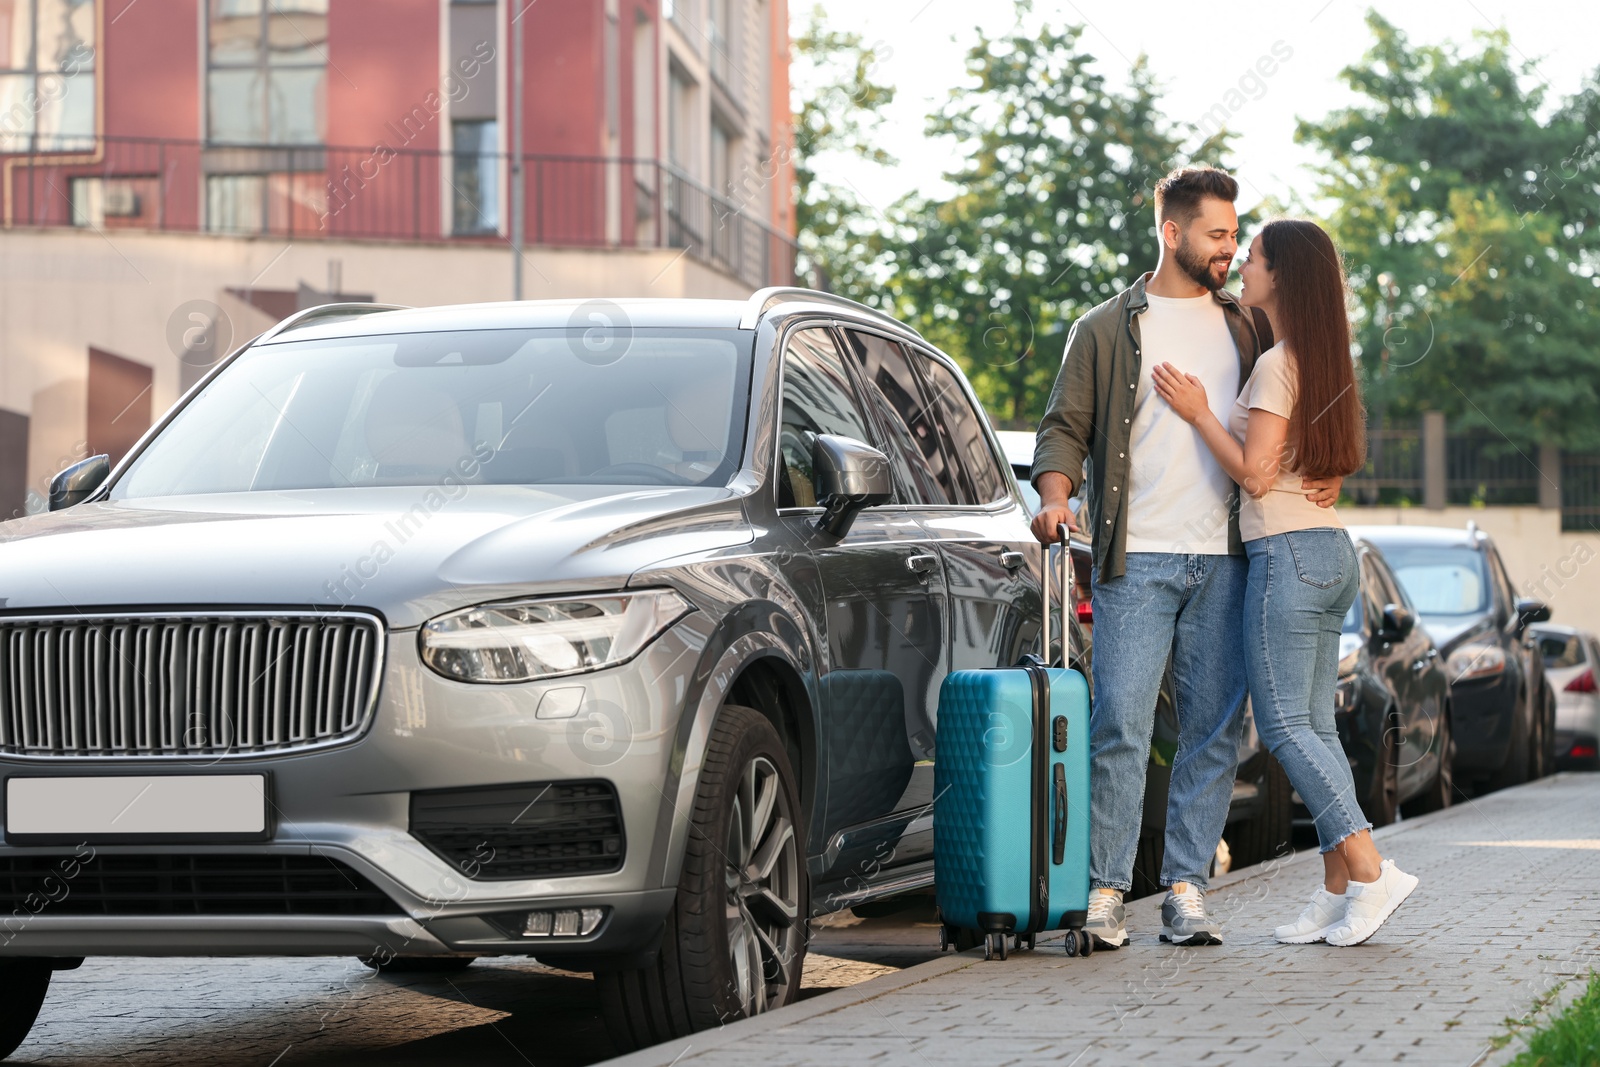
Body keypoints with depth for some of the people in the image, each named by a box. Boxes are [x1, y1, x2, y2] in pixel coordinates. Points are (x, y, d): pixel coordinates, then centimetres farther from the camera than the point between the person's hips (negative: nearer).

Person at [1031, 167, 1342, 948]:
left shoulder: (1247, 328, 18)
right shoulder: (1105, 330, 9)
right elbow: (1065, 427, 5)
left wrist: (1323, 470, 1)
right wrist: (1056, 494, -14)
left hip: (1224, 561, 3)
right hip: (1136, 560, -3)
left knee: (1214, 731, 1)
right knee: (1121, 728, -9)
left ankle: (1186, 890, 6)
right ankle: (1105, 892, -4)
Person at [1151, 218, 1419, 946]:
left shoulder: (1276, 365, -13)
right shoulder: (1326, 363, 15)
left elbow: (1255, 474, -16)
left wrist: (1198, 414, -7)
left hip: (1287, 554, -9)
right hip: (1332, 550, 9)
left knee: (1285, 726, -7)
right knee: (1314, 727, 8)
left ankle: (1370, 871, -12)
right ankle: (1338, 890, 6)